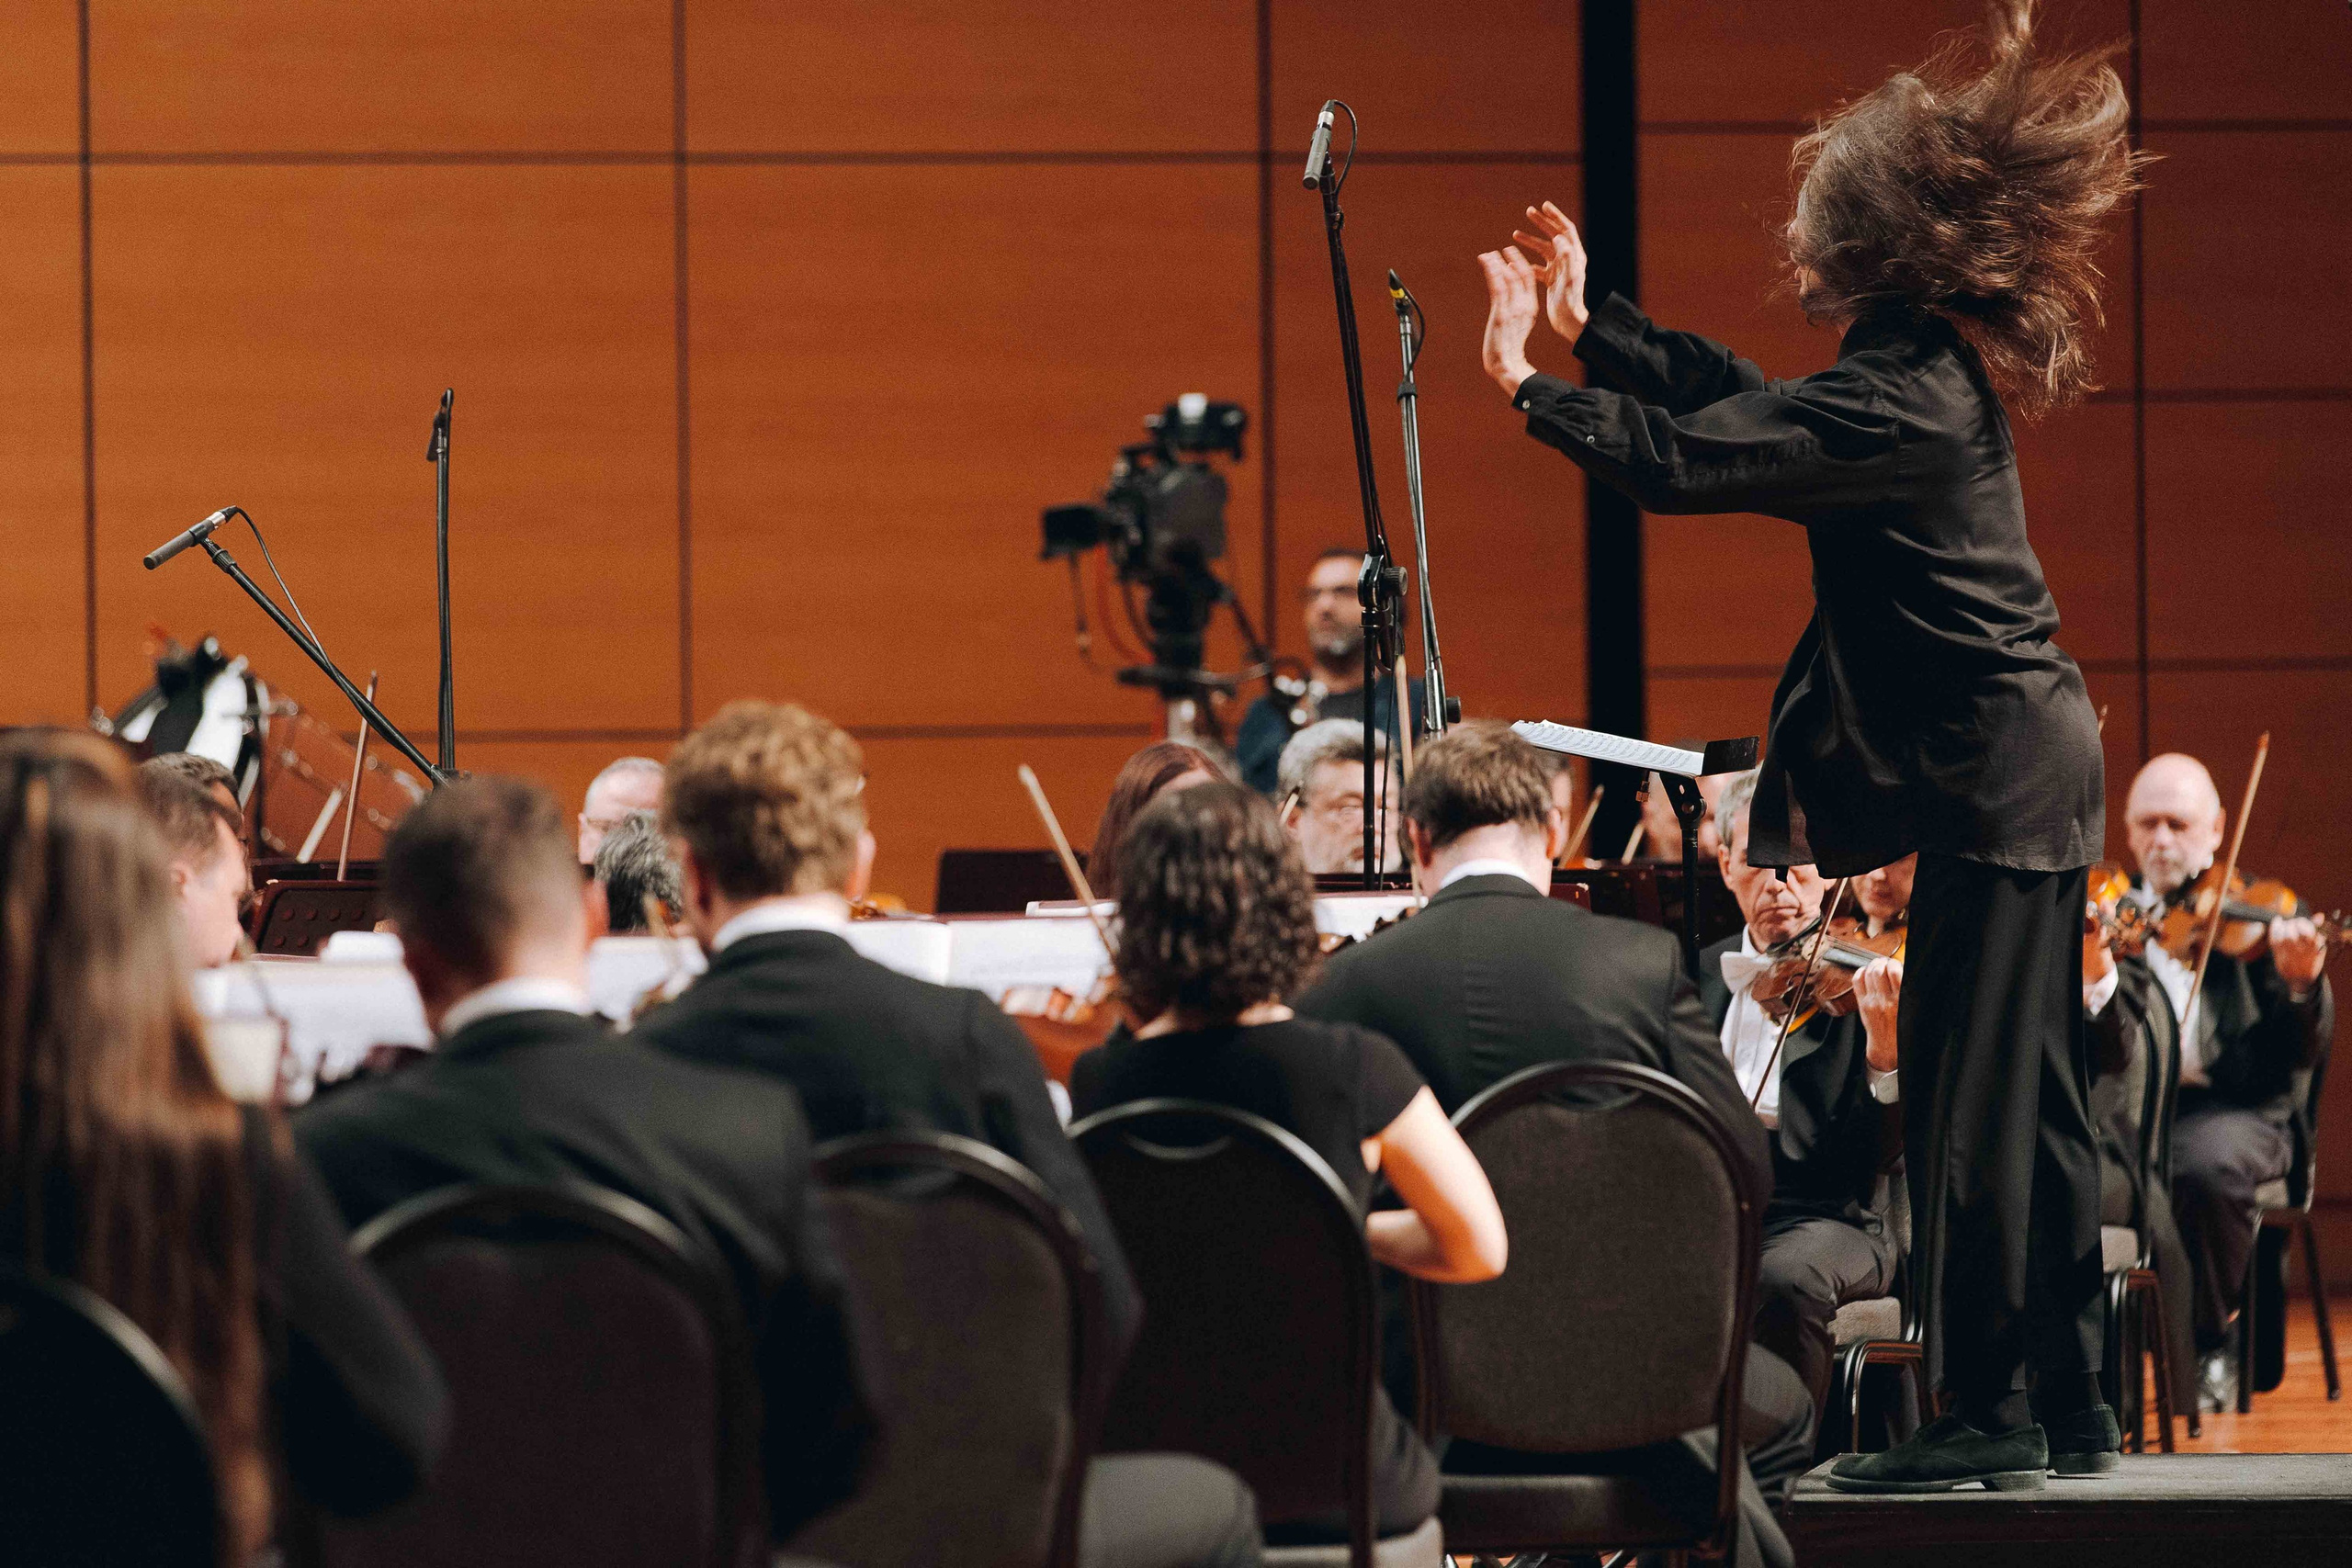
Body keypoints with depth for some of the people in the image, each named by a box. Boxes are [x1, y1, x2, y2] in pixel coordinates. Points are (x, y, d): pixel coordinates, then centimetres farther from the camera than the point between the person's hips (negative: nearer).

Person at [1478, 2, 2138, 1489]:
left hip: (1996, 778, -10)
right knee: (2027, 1093, 13)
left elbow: (1681, 458, -22)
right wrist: (1591, 322, 23)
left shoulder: (1895, 397, -20)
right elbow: (1745, 404, 21)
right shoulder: (1930, 365, 10)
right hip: (2030, 760, 10)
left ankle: (1988, 1416, 0)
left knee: (1968, 1093, -5)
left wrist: (1529, 381, -9)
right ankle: (2067, 1407, 19)